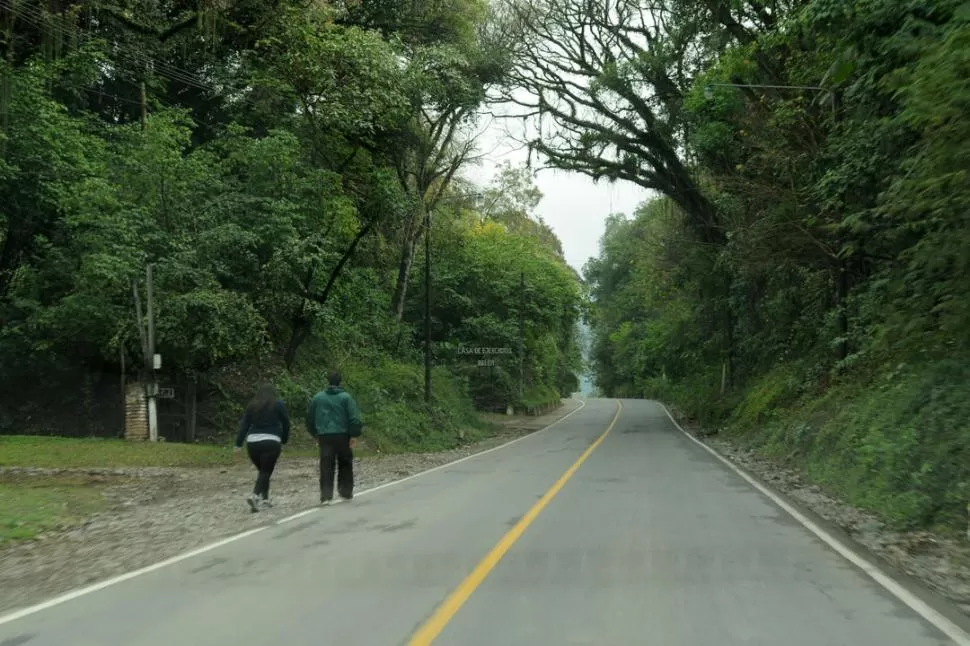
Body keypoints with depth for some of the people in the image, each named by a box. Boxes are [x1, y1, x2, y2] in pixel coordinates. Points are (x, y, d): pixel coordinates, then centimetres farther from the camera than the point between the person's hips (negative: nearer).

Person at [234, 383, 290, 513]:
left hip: (253, 442, 4)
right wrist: (284, 440, 15)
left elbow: (244, 425, 7)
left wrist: (239, 443, 5)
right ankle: (255, 495, -23)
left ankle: (265, 497, 22)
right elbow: (286, 423, 4)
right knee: (266, 471, -4)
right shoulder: (278, 404, 3)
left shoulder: (252, 406, 11)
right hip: (271, 442, -4)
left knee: (262, 470, 19)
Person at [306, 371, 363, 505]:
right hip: (342, 435, -2)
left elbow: (310, 418, 15)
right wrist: (354, 435, -5)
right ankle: (346, 492, 20)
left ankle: (326, 496, -10)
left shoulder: (317, 397, 8)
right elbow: (354, 417, -10)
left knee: (326, 466, -1)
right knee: (345, 464, 16)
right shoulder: (346, 397, -3)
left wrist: (315, 434, 25)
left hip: (324, 436, 2)